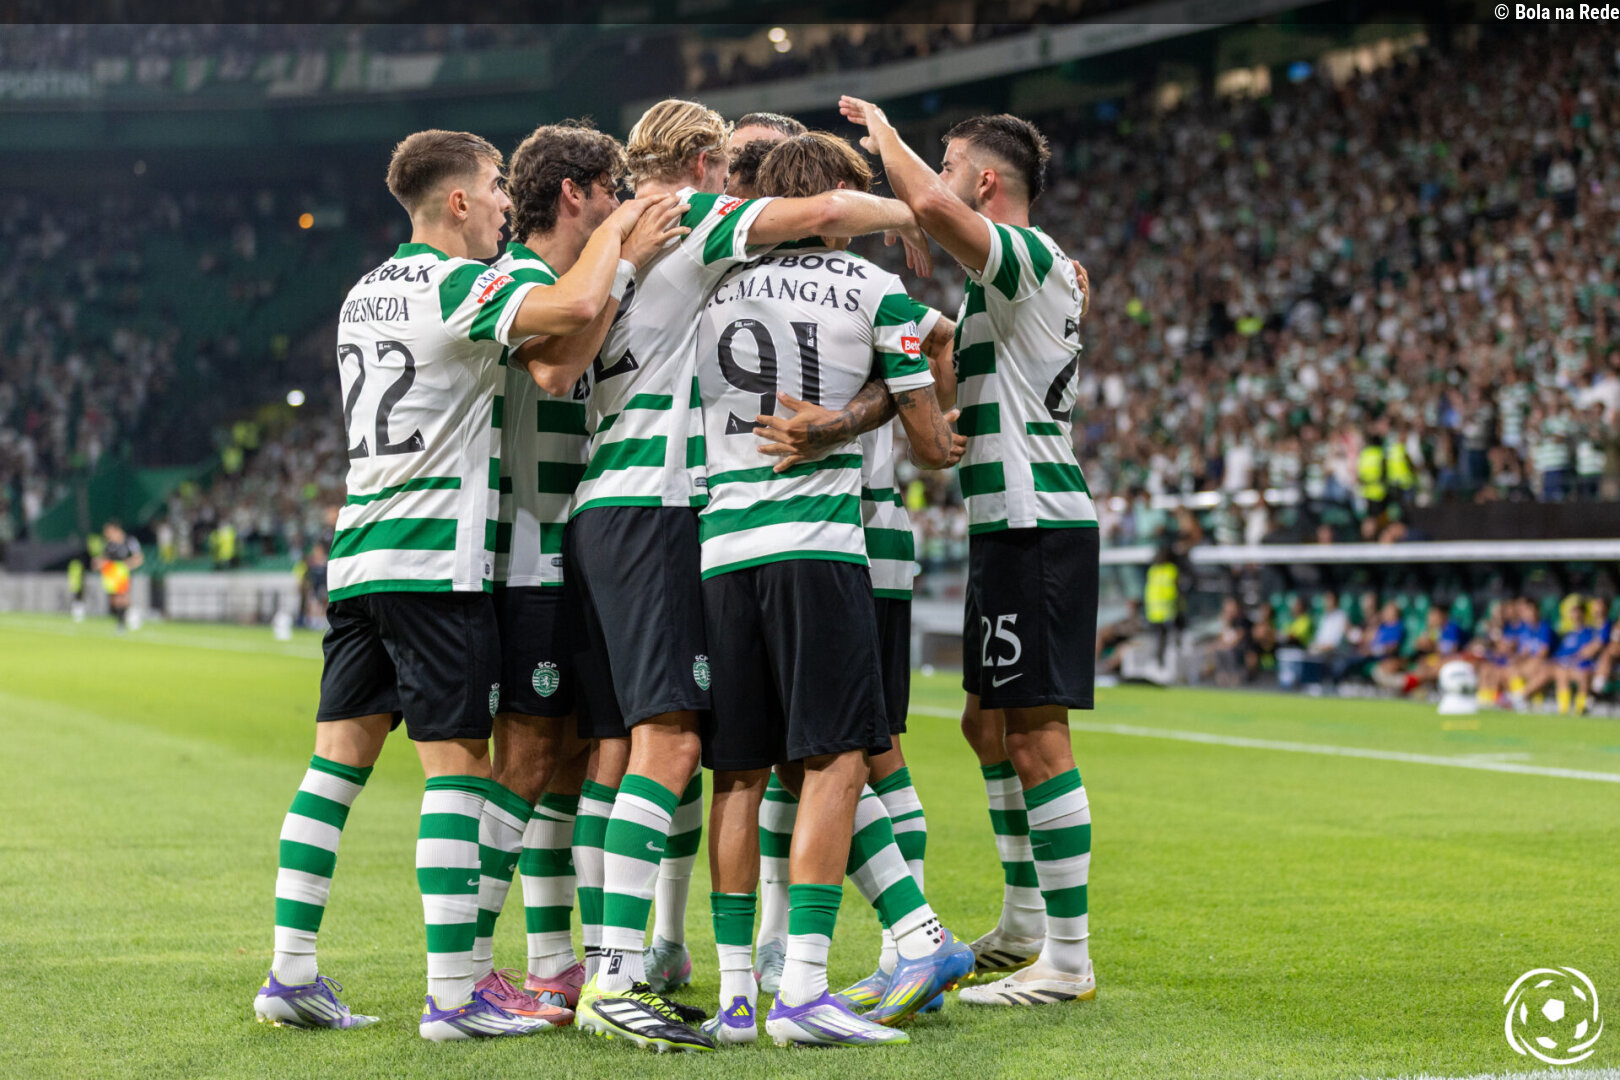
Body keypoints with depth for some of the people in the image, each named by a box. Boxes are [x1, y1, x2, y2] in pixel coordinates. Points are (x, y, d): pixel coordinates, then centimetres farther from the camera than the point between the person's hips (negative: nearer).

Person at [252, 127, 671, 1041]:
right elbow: (576, 307, -27)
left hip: (361, 555, 8)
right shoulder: (456, 285, -11)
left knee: (340, 757, 9)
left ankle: (292, 973, 9)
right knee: (458, 763, -5)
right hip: (439, 561, -8)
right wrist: (616, 229, -8)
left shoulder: (366, 294, 16)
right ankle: (452, 994, -7)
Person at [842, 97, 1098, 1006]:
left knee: (1034, 732, -10)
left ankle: (1069, 960, -9)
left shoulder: (1030, 255, -12)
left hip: (1035, 521, -11)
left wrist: (882, 131, -12)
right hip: (1011, 520, 11)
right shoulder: (1015, 275, 19)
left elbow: (931, 205, -31)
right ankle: (1025, 925, 28)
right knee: (988, 722, 18)